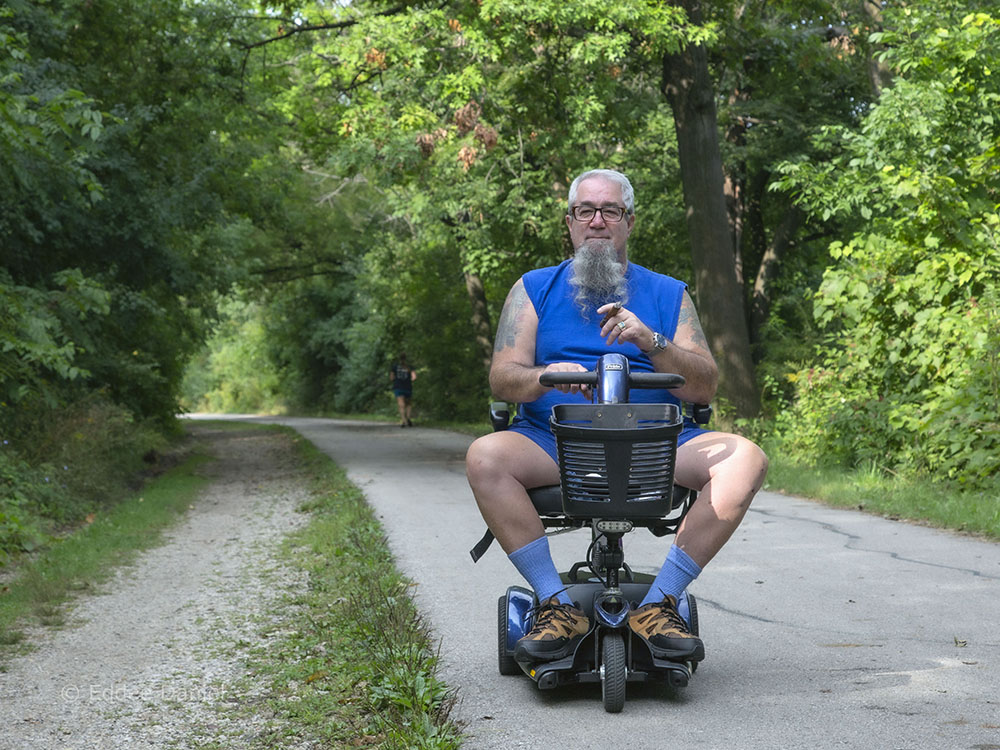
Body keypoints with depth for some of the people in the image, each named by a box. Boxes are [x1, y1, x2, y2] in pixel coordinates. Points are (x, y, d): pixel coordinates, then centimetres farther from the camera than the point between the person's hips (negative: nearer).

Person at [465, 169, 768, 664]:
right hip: (554, 441, -1)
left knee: (744, 458, -25)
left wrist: (650, 341, -13)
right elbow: (502, 378, 3)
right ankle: (557, 605, -23)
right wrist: (546, 375, -20)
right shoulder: (535, 289, 15)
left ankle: (658, 604, -21)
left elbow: (705, 386, 5)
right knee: (485, 457, -31)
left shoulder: (667, 294, 16)